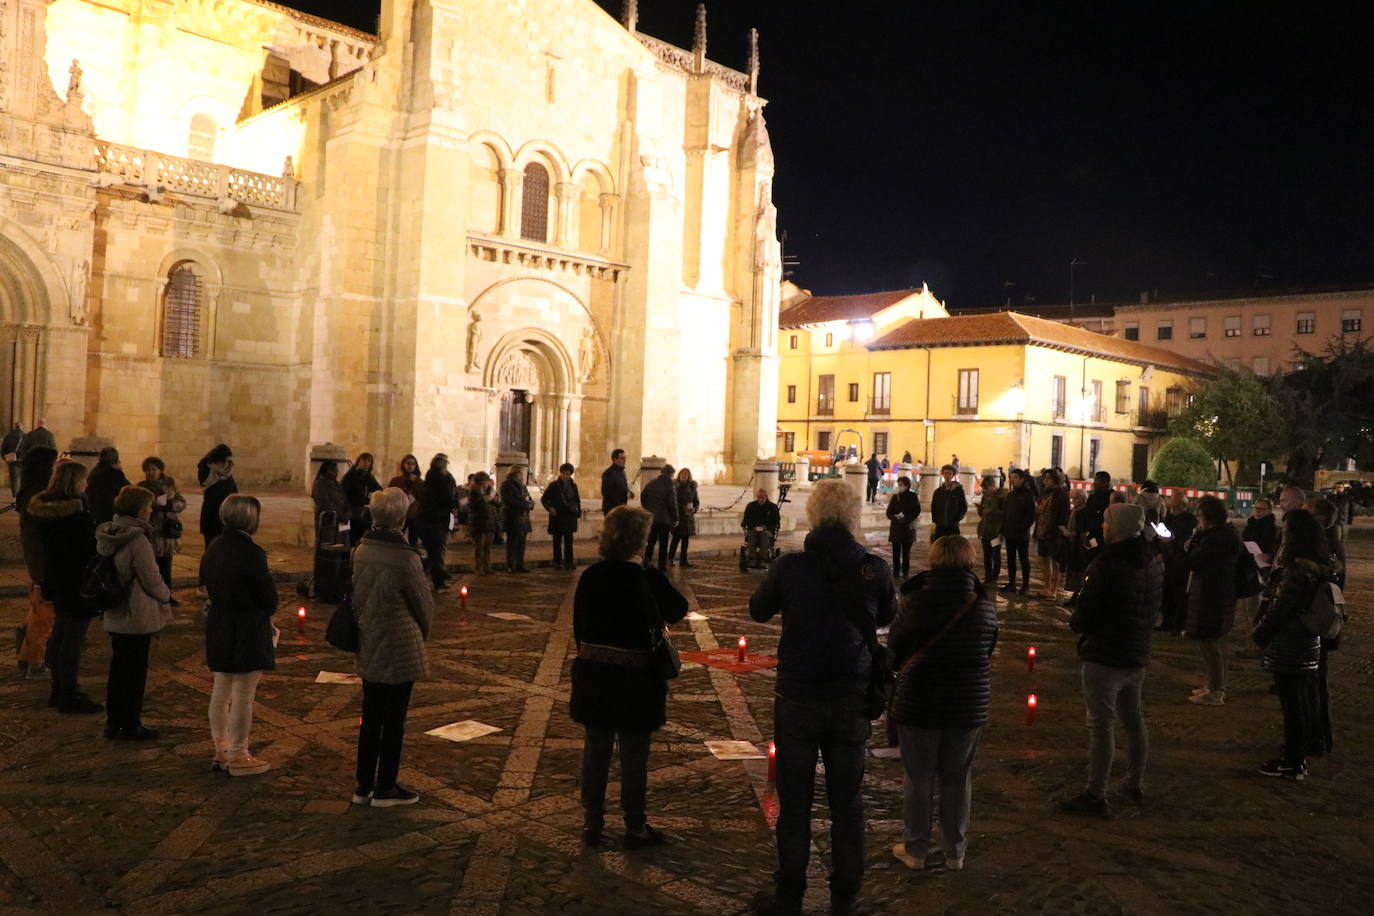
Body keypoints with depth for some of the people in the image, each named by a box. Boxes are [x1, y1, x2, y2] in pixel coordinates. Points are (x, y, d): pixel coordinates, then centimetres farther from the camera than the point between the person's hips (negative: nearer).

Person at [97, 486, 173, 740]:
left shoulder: (108, 535, 2)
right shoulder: (138, 540, -24)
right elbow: (153, 581, -18)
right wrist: (166, 596, 3)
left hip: (114, 614, 8)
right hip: (138, 617, -8)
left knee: (118, 669, 18)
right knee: (136, 672, 6)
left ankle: (114, 723, 28)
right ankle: (131, 726, 16)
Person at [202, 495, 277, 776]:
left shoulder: (214, 547, 4)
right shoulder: (251, 552, -21)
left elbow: (207, 581, 14)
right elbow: (268, 594, -15)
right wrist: (265, 613, 6)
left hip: (218, 625, 8)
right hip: (248, 631, -8)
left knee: (220, 691, 17)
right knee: (242, 696, 2)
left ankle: (221, 751, 29)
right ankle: (238, 757, 11)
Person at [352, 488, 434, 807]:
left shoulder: (361, 549, -1)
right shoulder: (406, 557, -21)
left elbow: (357, 595, 9)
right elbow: (424, 602, -9)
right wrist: (422, 632, 11)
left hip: (369, 647, 7)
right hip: (400, 648, -6)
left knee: (370, 717, 16)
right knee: (394, 720, 6)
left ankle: (363, 785, 26)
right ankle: (385, 789, 16)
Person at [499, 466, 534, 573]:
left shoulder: (522, 486, 20)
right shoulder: (506, 485, -5)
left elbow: (529, 499, 19)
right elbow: (510, 501, -17)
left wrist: (530, 503, -5)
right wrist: (525, 504, -15)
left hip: (523, 518, 7)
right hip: (513, 519, -7)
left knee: (521, 544, 6)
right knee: (512, 543, -4)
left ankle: (520, 565, 10)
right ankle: (510, 567, 0)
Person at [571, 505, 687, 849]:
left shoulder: (590, 577, -3)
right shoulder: (648, 578, -18)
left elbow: (579, 629, 6)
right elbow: (678, 609, 2)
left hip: (592, 676, 4)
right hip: (635, 679, -4)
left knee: (595, 751, 16)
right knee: (634, 757, 10)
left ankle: (592, 824, 27)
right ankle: (636, 828, 22)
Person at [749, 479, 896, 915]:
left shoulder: (789, 566, -14)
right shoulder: (874, 569, -11)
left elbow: (758, 610, 4)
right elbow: (887, 617, 8)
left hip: (796, 699, -1)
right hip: (852, 701, 1)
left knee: (794, 803, 11)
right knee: (847, 802, 15)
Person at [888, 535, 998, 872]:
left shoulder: (916, 602, -15)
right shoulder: (985, 605, -5)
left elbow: (894, 649, -4)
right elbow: (988, 651, 8)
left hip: (918, 702, -3)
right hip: (969, 703, 3)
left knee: (918, 778, 11)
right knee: (957, 779, 15)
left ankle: (915, 849, 22)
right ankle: (955, 851, 25)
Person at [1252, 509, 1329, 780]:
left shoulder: (1296, 572, -25)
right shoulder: (1320, 567, 3)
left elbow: (1278, 610, -20)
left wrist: (1260, 633, -5)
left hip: (1288, 649, -9)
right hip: (1310, 645, 9)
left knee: (1292, 704, 1)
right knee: (1306, 699, 23)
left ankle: (1293, 763, 11)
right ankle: (1309, 742, 40)